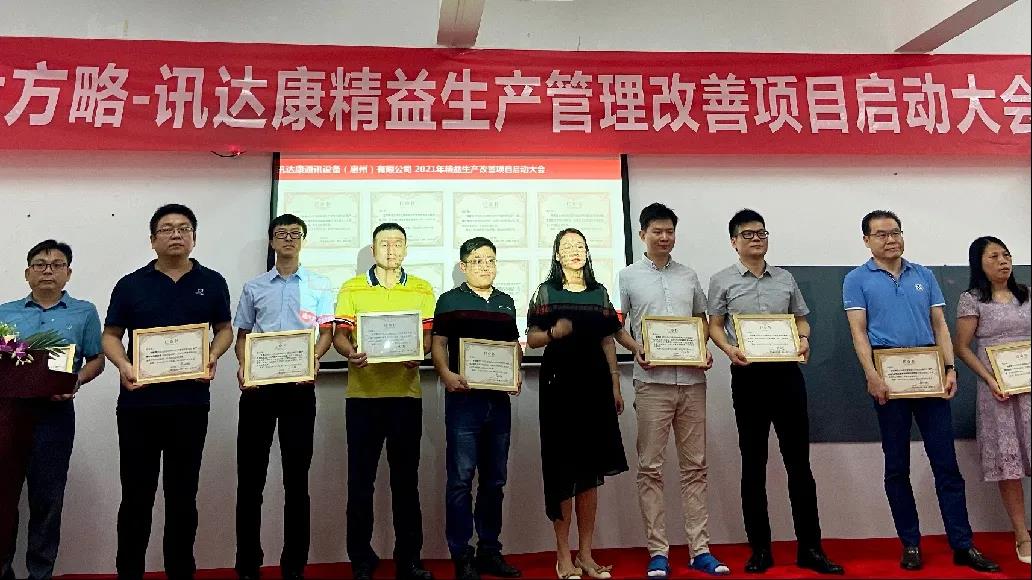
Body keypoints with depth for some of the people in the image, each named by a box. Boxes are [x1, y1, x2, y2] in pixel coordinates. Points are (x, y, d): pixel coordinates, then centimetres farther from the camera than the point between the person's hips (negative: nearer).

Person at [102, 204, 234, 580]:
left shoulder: (212, 283, 6)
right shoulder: (130, 284, 5)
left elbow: (224, 329, 11)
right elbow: (110, 335, 7)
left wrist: (213, 357, -9)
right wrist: (123, 365, -12)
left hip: (191, 402, 0)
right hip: (138, 401, 0)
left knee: (183, 494, 9)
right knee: (136, 494, 7)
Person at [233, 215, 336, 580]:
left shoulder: (319, 285, 7)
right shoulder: (254, 287, 12)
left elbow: (326, 333, 4)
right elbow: (242, 335, 13)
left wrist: (313, 358, -16)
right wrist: (243, 366, -7)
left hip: (299, 386, -1)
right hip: (258, 385, 2)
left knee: (296, 475, 4)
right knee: (250, 475, 4)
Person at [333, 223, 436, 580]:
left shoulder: (422, 289, 9)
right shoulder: (352, 289, 7)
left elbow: (428, 334, 5)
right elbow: (339, 334, 2)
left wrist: (417, 354, -17)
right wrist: (350, 354, -19)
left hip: (406, 393, 1)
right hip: (362, 393, 0)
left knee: (406, 478, 8)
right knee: (360, 479, 5)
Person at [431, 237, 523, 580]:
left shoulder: (506, 302, 16)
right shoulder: (450, 300, 3)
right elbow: (438, 343, -3)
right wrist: (445, 373, -20)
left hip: (499, 397, 5)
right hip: (464, 395, -4)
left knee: (494, 478, 11)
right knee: (461, 478, -2)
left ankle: (489, 551, 22)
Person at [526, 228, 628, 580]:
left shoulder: (600, 293, 12)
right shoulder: (547, 291, 3)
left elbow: (608, 342, 12)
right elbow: (532, 339, 0)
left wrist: (616, 386, 9)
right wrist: (553, 332, -20)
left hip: (595, 383, 3)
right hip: (559, 383, -3)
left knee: (591, 469, 7)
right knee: (562, 469, -1)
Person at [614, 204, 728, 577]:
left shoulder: (689, 276, 13)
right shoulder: (628, 276, 3)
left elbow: (702, 320, 20)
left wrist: (704, 349, 1)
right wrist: (636, 348, -13)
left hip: (692, 380, 3)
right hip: (652, 381, -3)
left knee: (694, 466, 8)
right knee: (651, 467, 1)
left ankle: (699, 548, 16)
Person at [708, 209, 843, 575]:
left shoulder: (786, 279, 12)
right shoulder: (722, 281, 3)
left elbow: (801, 319, 18)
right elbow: (714, 325, 3)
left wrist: (804, 340, -3)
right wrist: (729, 348, -16)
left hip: (787, 373, 3)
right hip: (748, 375, -2)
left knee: (798, 461, 4)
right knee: (754, 463, 5)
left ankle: (809, 548, 13)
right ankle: (760, 549, 15)